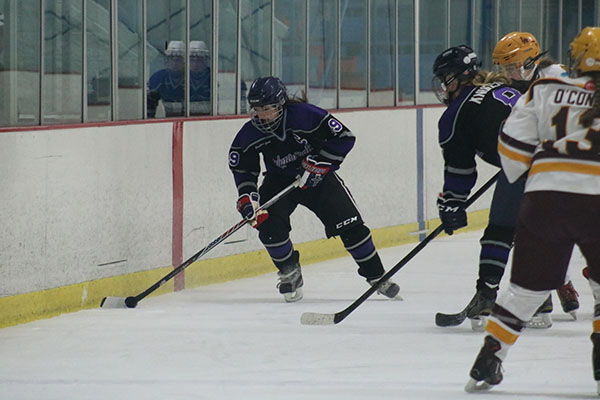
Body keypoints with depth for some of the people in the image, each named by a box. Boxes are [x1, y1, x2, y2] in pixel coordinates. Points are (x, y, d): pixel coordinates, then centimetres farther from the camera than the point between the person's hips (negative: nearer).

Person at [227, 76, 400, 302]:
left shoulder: (305, 115, -27)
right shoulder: (249, 135, -17)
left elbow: (344, 137, -21)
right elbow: (243, 169, -5)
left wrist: (321, 162, -26)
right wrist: (247, 197, -20)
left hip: (318, 176, -2)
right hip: (279, 180, 2)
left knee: (350, 225, -9)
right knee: (269, 224, -21)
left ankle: (377, 277, 6)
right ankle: (290, 273, 3)